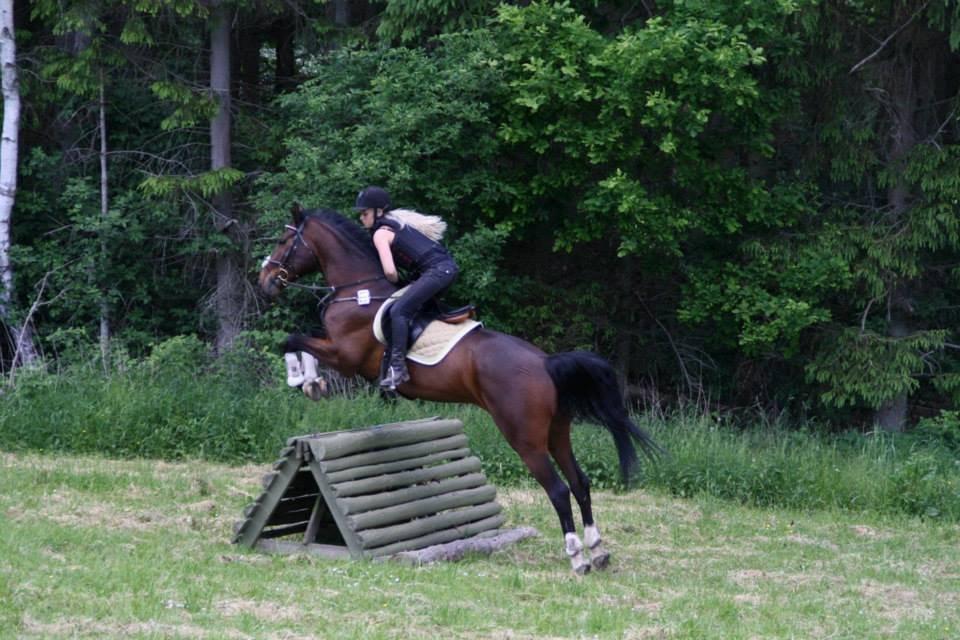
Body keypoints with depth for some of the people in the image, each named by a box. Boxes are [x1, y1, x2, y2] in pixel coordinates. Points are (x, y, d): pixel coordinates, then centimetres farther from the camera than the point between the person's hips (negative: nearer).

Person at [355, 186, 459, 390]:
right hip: (448, 267, 10)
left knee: (398, 311, -17)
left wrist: (396, 283, 6)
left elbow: (390, 271, -15)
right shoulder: (397, 222, 23)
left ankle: (397, 366, -26)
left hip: (436, 270, -10)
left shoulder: (380, 233, -4)